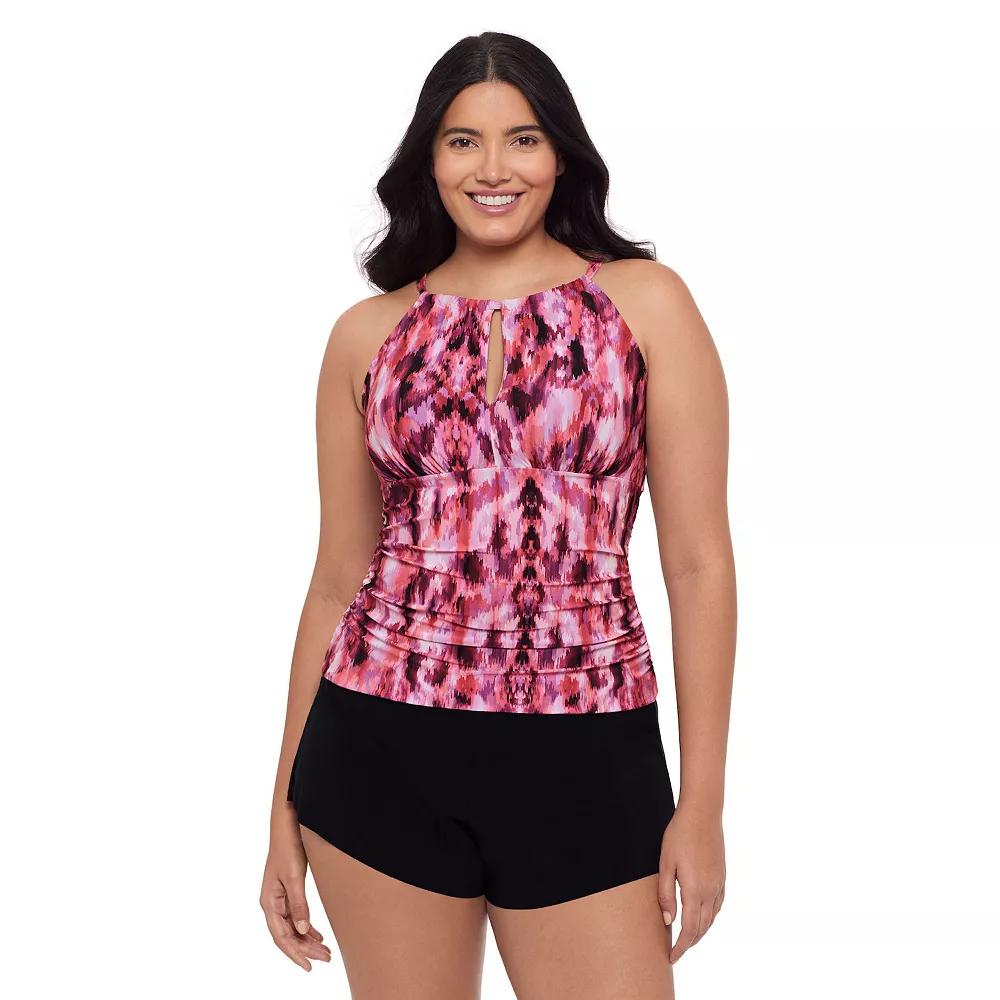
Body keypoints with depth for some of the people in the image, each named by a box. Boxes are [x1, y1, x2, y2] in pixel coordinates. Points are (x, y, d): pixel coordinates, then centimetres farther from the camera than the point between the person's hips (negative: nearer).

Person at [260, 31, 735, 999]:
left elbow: (698, 563, -1)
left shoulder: (646, 301, 2)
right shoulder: (367, 335, 7)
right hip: (381, 752, 2)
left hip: (586, 762, -1)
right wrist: (286, 807, 10)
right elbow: (337, 581, 10)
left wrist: (702, 803, -5)